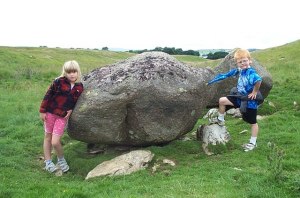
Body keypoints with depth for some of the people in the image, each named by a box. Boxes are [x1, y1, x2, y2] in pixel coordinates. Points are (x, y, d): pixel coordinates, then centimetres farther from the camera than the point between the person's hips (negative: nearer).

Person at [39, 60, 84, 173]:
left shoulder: (79, 87, -3)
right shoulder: (58, 82, -11)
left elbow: (76, 102, 10)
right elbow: (48, 96, -6)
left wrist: (71, 110, -7)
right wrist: (42, 111, -5)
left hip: (63, 116, 0)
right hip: (50, 113, 0)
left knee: (55, 142, -8)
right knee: (47, 137, 10)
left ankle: (61, 160, 19)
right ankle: (48, 162, 24)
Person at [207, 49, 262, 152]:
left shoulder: (251, 73, -25)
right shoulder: (240, 71, -1)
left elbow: (258, 80, -46)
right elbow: (227, 75, 8)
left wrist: (255, 92, -31)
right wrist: (213, 81, 8)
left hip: (250, 101, -7)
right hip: (240, 97, 8)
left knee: (253, 122, 8)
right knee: (222, 100, 5)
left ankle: (253, 143, 23)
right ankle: (220, 120, 25)